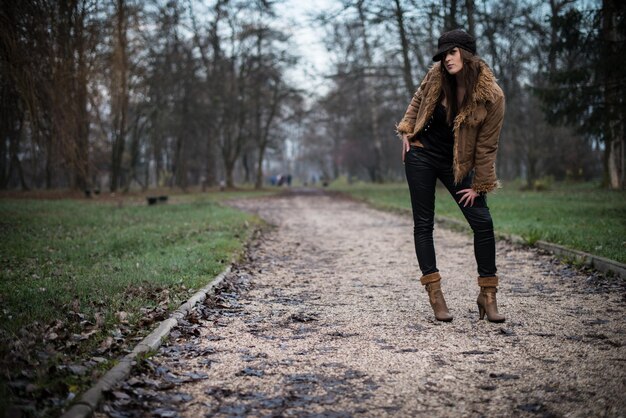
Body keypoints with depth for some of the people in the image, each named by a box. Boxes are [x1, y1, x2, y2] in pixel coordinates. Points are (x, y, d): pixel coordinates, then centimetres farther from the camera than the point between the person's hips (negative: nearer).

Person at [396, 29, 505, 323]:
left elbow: (486, 146, -11)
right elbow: (418, 101, 13)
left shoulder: (492, 97, -17)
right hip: (421, 154, 2)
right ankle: (435, 294, 6)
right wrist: (406, 130, 3)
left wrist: (479, 185, -8)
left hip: (456, 164, -1)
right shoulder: (436, 76, -9)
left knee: (483, 222, -8)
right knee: (423, 224, 0)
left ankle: (488, 294, 5)